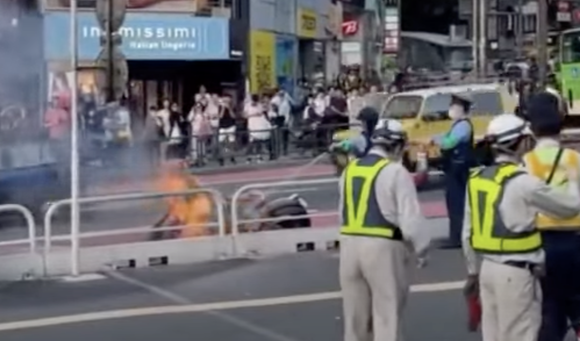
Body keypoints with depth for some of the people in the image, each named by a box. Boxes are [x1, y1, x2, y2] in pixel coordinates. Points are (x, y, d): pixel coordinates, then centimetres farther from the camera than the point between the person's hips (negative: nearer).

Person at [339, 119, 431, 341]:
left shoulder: (350, 170, 10)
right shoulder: (395, 172, -9)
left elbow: (343, 212, 11)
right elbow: (410, 220, -12)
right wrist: (422, 248, 2)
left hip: (350, 245, 6)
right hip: (383, 247, -6)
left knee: (355, 316, 15)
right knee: (387, 315, 1)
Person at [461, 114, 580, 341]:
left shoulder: (476, 179, 6)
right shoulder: (523, 182, -15)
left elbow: (468, 232, 12)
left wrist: (472, 270, 23)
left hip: (488, 269, 8)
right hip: (516, 273, -7)